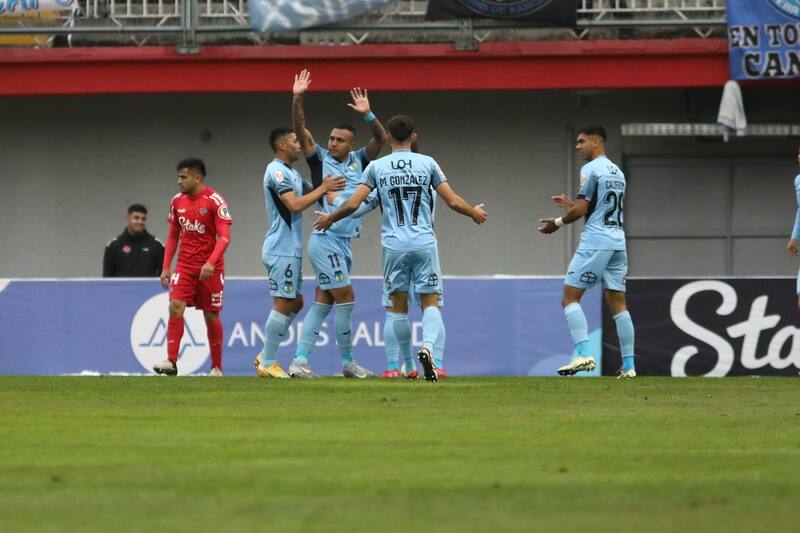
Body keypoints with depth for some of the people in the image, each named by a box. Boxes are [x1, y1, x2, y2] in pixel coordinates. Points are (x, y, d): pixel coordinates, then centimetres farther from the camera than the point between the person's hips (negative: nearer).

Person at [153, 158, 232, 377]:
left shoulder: (215, 201, -11)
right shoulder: (177, 201, 6)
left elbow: (225, 236, -16)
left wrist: (211, 262, -29)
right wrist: (166, 267, 8)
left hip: (210, 268, -4)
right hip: (185, 265, 4)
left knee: (211, 316, 3)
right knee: (175, 307, -14)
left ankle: (217, 367, 15)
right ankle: (171, 362, -18)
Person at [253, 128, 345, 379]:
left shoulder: (291, 173, 17)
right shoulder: (277, 171, -14)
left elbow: (310, 195, 21)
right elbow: (295, 205, -22)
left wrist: (324, 187, 2)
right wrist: (323, 189, -16)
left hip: (290, 251, 10)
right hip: (281, 251, -10)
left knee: (295, 303, 13)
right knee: (283, 304, -8)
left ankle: (265, 356, 16)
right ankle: (268, 364, -4)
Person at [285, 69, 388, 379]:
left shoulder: (358, 161, 12)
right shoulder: (321, 159, 1)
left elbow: (381, 139, 5)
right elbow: (301, 131, -8)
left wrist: (367, 115, -12)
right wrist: (297, 99, -21)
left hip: (345, 242, 6)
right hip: (326, 240, -6)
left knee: (322, 303, 4)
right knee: (346, 298, -8)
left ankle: (300, 362, 5)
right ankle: (347, 363, 0)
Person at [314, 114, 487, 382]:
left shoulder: (376, 167, 2)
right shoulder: (427, 164, 2)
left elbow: (353, 204, 0)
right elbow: (453, 202, 2)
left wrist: (330, 219, 19)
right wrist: (474, 213, 23)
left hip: (394, 246, 0)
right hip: (424, 244, 0)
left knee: (399, 306, 11)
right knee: (430, 302, 3)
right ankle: (427, 346, -24)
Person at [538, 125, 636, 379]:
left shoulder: (591, 169, -7)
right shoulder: (617, 172, 19)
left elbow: (581, 210, -12)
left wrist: (558, 222, 4)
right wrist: (571, 205, 27)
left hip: (595, 242, -8)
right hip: (618, 241, 8)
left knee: (570, 297, -5)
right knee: (617, 303, 8)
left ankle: (584, 354, -20)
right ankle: (628, 365, 3)